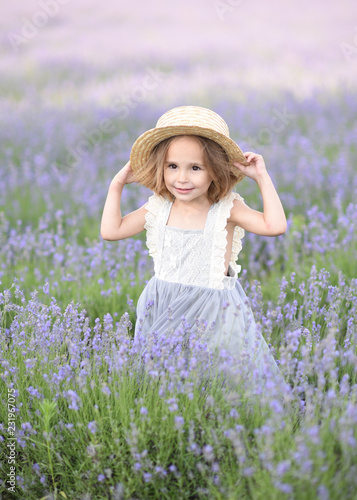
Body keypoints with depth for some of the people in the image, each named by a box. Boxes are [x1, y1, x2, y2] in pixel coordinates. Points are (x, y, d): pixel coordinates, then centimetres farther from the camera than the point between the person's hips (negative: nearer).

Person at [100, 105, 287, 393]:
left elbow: (275, 226, -20)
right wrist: (117, 185, 4)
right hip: (164, 308, 3)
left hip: (213, 311, -3)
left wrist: (262, 177, -17)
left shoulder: (226, 209, -10)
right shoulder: (158, 209, 0)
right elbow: (110, 231, 4)